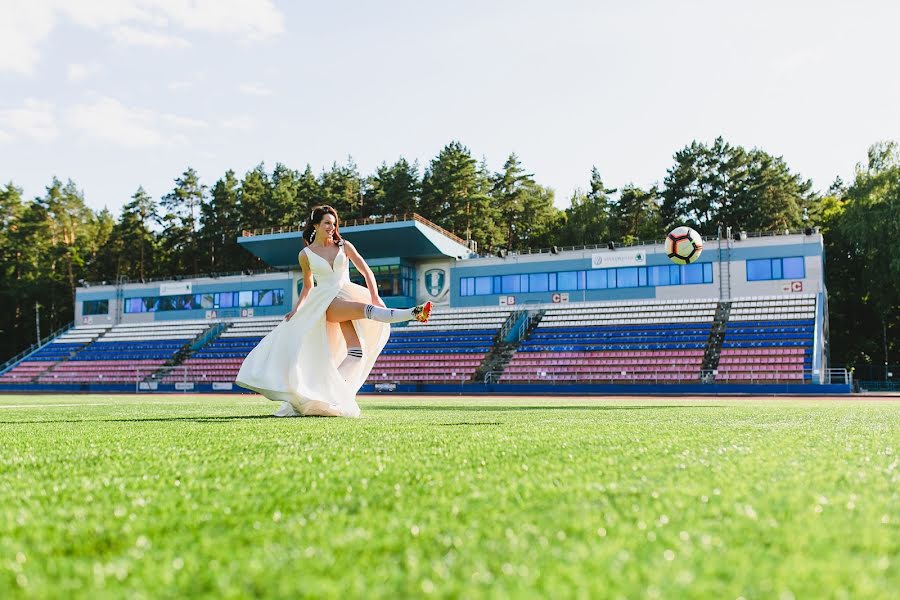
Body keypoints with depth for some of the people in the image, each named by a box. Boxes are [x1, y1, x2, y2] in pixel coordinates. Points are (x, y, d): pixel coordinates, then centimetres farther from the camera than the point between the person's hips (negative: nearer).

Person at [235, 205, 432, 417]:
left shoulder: (344, 246, 10)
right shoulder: (305, 254, 8)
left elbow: (366, 272, 5)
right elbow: (307, 287, 20)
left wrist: (375, 297, -8)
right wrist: (297, 309, 10)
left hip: (348, 295, 4)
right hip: (326, 301, -4)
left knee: (356, 351, -12)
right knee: (365, 309, -33)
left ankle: (332, 392, -4)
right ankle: (413, 313, -45)